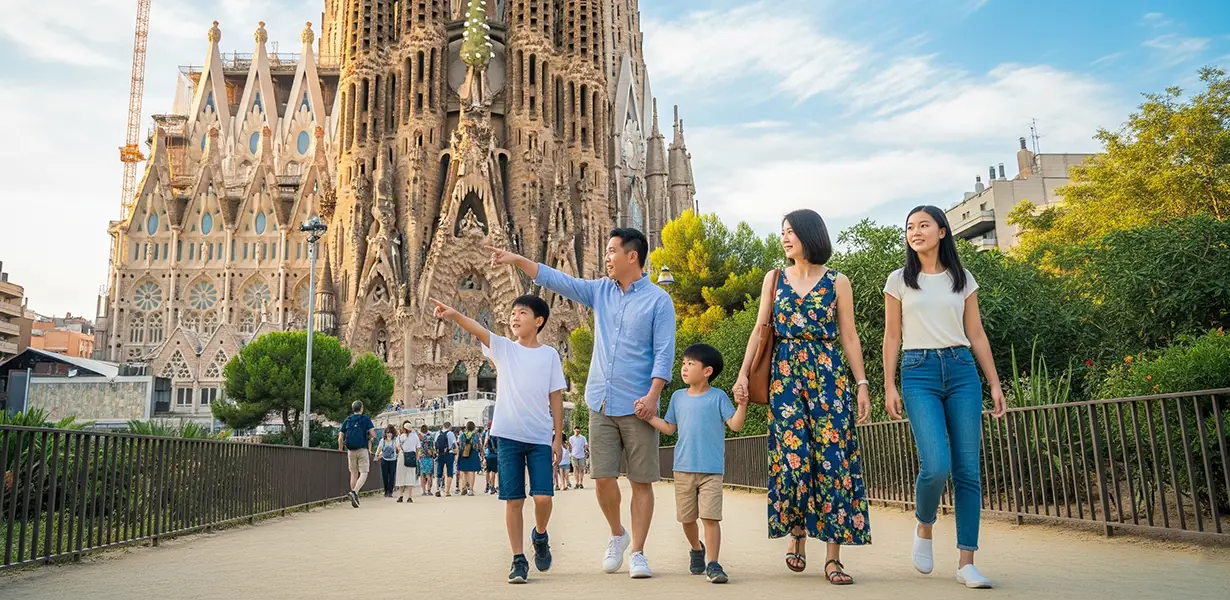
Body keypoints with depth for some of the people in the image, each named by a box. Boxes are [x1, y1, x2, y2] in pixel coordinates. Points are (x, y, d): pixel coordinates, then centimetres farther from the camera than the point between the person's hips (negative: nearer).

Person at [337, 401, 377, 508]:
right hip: (363, 450, -4)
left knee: (353, 473, 12)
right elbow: (373, 434, -9)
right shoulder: (365, 419, 0)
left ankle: (355, 499, 12)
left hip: (350, 451, 4)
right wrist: (370, 439, 12)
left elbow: (340, 438, 4)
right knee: (363, 473, -1)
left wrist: (340, 451, 12)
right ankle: (354, 492, -23)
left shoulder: (347, 420, 10)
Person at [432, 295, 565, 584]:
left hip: (540, 438, 0)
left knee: (543, 497, -7)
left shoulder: (549, 354, 4)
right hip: (509, 436, 1)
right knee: (513, 500, 1)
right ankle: (518, 559, 12)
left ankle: (540, 536, 24)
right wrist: (454, 315, -34)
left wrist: (558, 438, 3)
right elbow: (478, 330, -15)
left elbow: (556, 398, 5)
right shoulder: (503, 348, 4)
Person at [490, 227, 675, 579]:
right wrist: (517, 260, 4)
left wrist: (653, 395, -19)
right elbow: (557, 281, 10)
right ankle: (617, 535, 27)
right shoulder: (601, 291, 11)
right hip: (601, 402, 4)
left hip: (637, 406, -4)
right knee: (603, 477, 3)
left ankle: (637, 552, 11)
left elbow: (664, 353, -9)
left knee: (641, 481, 1)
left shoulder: (658, 301, -4)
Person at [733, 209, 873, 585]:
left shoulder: (837, 282, 6)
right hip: (785, 374, 1)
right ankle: (796, 533, 17)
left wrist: (861, 384, -2)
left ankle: (833, 557, -2)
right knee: (793, 456, -7)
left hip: (828, 374, -1)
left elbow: (849, 336, 5)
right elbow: (760, 330, 9)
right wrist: (743, 374, 0)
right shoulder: (774, 278, 11)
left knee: (832, 457, -6)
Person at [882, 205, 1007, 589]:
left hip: (962, 370, 2)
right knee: (936, 466, -18)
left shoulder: (963, 279, 12)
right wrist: (889, 386, 0)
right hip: (919, 372, -2)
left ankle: (966, 562, 4)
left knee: (968, 470, -2)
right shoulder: (899, 280, 8)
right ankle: (924, 527, 13)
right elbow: (892, 336, 7)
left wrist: (994, 382, 7)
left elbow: (976, 334, 13)